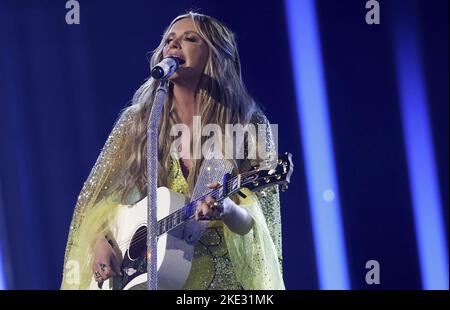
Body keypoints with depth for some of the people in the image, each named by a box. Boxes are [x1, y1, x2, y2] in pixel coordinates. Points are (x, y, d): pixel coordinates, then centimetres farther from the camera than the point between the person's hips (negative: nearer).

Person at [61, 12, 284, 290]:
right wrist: (100, 241, -9)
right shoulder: (137, 122, 8)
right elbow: (99, 198, 9)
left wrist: (227, 210, -24)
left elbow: (255, 222, -4)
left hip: (222, 275, -2)